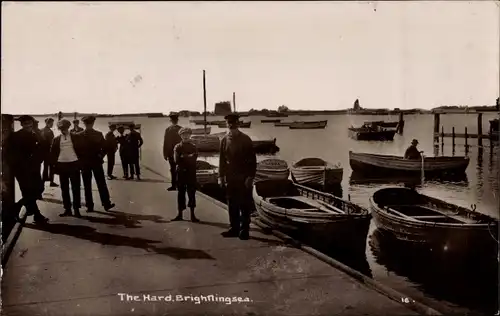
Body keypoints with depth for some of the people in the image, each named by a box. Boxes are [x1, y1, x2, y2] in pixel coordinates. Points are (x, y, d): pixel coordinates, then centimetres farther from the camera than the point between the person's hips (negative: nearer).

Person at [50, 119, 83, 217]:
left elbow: (80, 149, 2)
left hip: (74, 164, -2)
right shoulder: (56, 139, 8)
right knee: (64, 188, 7)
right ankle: (67, 209, 15)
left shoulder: (76, 137, 2)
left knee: (76, 187, -1)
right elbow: (53, 153, 8)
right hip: (62, 165, 2)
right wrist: (54, 165, 0)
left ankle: (76, 209, 5)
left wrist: (81, 162, -5)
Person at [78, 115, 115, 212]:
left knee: (87, 186, 6)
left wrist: (81, 158, 7)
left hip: (84, 163, 0)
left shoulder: (79, 135, -8)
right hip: (97, 162, 0)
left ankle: (90, 206, 8)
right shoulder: (99, 134, -8)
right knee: (101, 184, 8)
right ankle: (106, 204, 11)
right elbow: (104, 147, -9)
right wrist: (100, 156, 5)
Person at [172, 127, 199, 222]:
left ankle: (192, 215, 4)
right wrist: (188, 157, -11)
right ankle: (180, 214, 13)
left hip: (191, 173, 0)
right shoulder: (177, 147, 5)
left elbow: (194, 158, -9)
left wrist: (183, 157, -13)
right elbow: (176, 160, -8)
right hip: (181, 172, 0)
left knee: (192, 193, 1)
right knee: (181, 193, 5)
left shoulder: (193, 147, 7)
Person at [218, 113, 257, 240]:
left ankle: (244, 230, 9)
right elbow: (222, 160, 10)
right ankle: (234, 228, 17)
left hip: (243, 177, -4)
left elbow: (252, 160, -6)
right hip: (230, 177, 4)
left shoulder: (245, 139, -4)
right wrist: (221, 176, 5)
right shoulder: (224, 140, 7)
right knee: (232, 204, 8)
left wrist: (250, 177, -12)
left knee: (244, 205, 1)